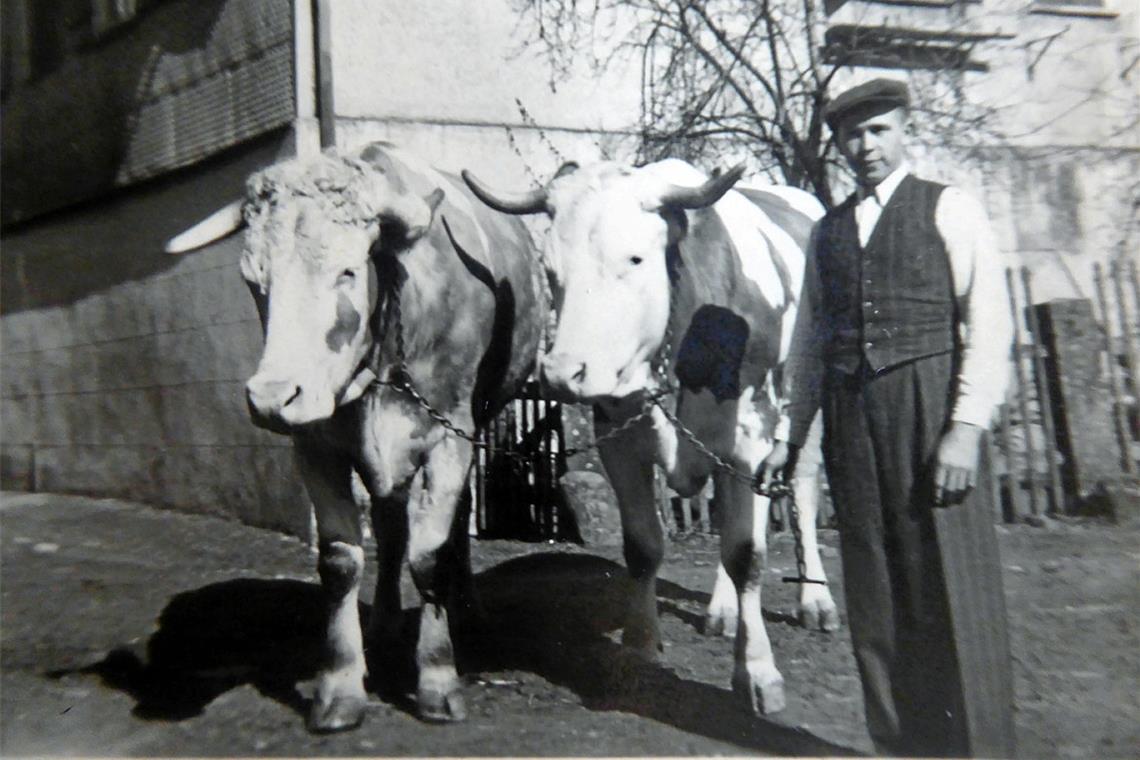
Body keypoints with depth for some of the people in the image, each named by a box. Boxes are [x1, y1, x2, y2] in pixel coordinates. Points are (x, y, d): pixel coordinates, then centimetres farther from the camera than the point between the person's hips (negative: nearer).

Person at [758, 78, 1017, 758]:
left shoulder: (950, 208, 7)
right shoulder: (827, 231, 18)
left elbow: (989, 324, -3)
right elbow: (809, 342, 16)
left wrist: (967, 426, -13)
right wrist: (789, 434, 12)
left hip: (930, 401, -4)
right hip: (849, 413, 4)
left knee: (953, 590, -1)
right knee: (876, 595, 7)